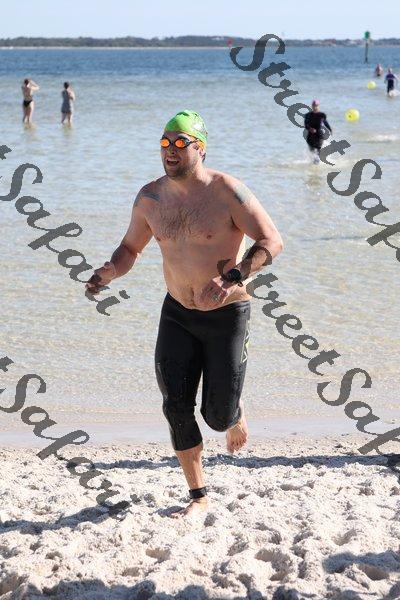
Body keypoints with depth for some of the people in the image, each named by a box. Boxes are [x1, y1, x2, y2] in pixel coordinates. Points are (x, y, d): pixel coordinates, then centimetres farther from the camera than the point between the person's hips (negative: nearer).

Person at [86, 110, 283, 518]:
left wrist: (233, 278, -32)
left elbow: (271, 241, -17)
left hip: (227, 316, -4)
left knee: (218, 416, -1)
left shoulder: (226, 192, -16)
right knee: (176, 407, -5)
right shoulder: (150, 197, -1)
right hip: (177, 314, 4)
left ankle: (235, 414, 38)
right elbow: (130, 247, 12)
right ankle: (198, 496, 9)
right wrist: (108, 272, -10)